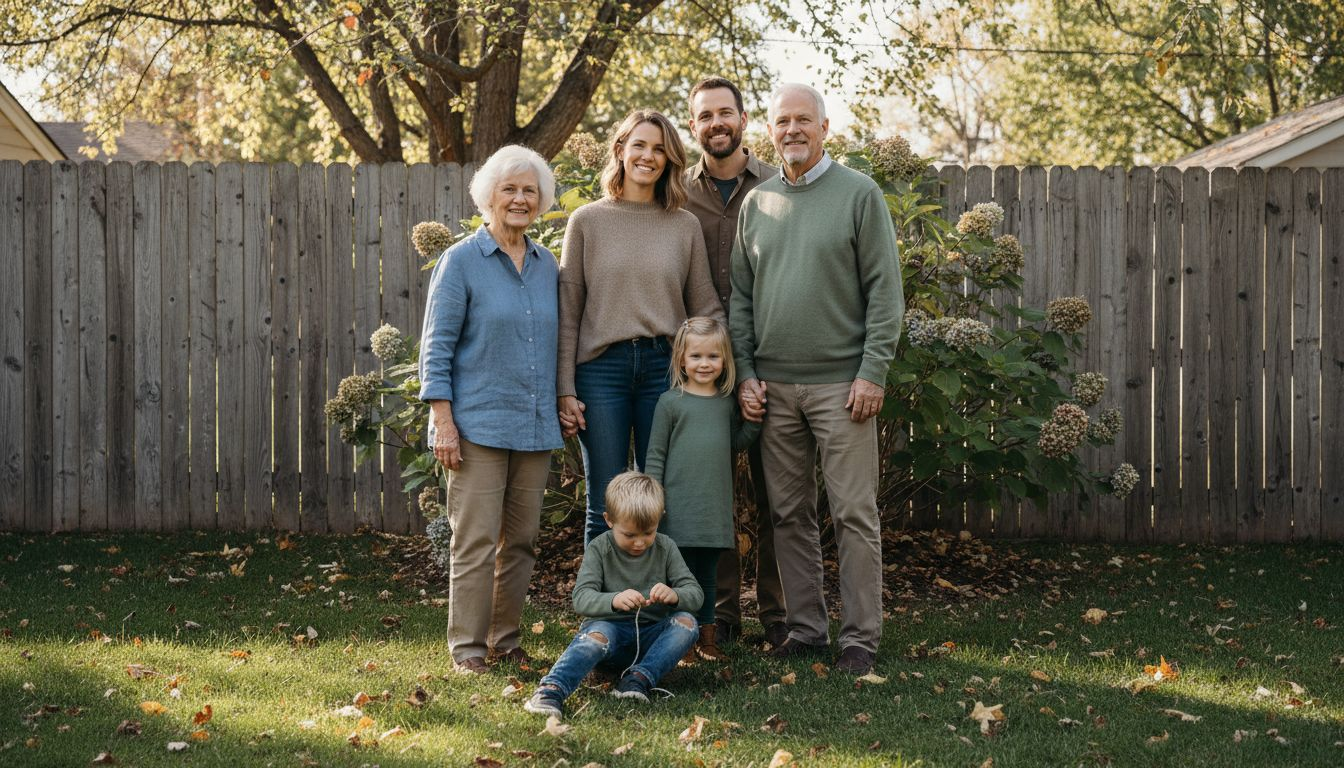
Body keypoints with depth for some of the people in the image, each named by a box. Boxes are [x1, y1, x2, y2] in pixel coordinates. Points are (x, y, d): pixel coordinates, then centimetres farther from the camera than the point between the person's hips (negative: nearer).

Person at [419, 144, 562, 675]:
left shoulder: (547, 266, 12)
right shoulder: (461, 261, -3)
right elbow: (436, 347, -6)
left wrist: (563, 406, 13)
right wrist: (443, 421, -13)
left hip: (535, 426, 5)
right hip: (479, 424, -5)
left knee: (520, 540, 8)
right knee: (476, 541, -6)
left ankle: (505, 638, 18)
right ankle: (467, 647, 1)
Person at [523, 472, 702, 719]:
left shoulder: (665, 548, 3)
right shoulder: (599, 549, -4)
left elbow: (695, 594, -3)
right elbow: (581, 598, -16)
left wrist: (674, 595, -28)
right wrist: (614, 600, -38)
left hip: (650, 636, 3)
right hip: (610, 626, -3)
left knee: (686, 623, -25)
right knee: (598, 634, -37)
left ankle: (640, 678, -33)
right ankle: (552, 689, -53)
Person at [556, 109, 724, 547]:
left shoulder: (685, 227, 9)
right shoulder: (587, 222, 5)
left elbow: (706, 311, 10)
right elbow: (568, 312, 3)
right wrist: (565, 390, -3)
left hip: (666, 366, 2)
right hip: (601, 365, -1)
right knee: (606, 508, 0)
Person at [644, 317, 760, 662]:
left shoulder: (726, 402, 10)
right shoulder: (671, 402, -2)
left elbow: (737, 442, 19)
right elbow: (655, 454, -1)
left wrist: (756, 418, 4)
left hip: (715, 507, 4)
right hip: (679, 506, -4)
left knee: (708, 573, 12)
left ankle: (706, 635, 19)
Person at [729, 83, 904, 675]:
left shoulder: (858, 193, -1)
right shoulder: (756, 204, 12)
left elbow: (885, 290, -4)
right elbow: (740, 296, 14)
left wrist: (873, 372, -11)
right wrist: (745, 374, 4)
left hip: (841, 382, -4)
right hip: (774, 387, 4)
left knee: (854, 514, -3)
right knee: (790, 514, 8)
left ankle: (860, 637, 3)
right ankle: (805, 627, 18)